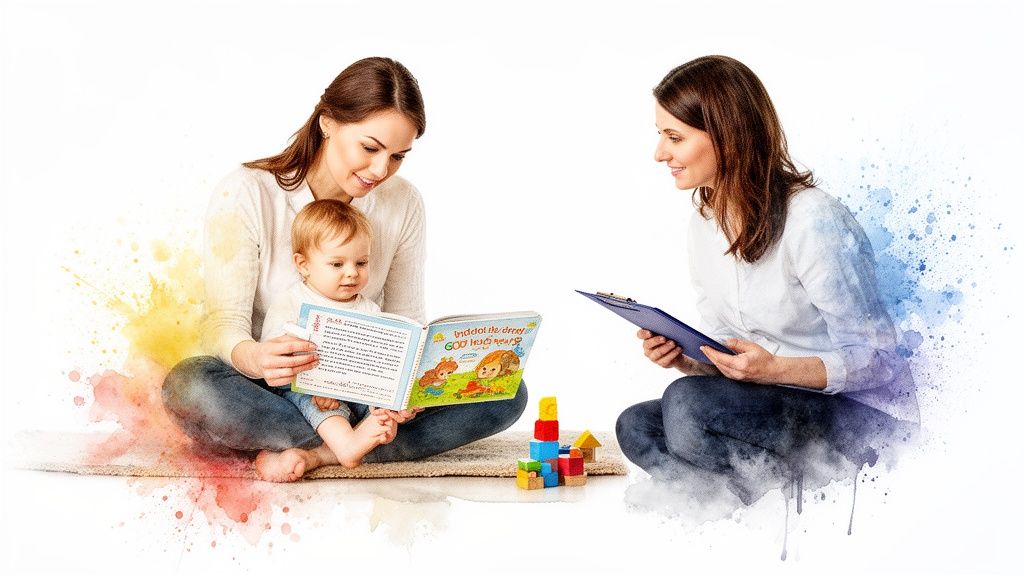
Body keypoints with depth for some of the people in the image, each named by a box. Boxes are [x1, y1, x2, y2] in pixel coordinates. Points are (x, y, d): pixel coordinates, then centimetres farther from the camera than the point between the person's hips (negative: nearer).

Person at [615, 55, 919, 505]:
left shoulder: (813, 221, -21)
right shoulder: (706, 221, 6)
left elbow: (870, 358, -18)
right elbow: (720, 356, 11)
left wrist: (775, 370, -34)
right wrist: (683, 358, -12)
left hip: (857, 415, -8)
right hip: (775, 403, 9)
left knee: (686, 405, -29)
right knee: (634, 426, -9)